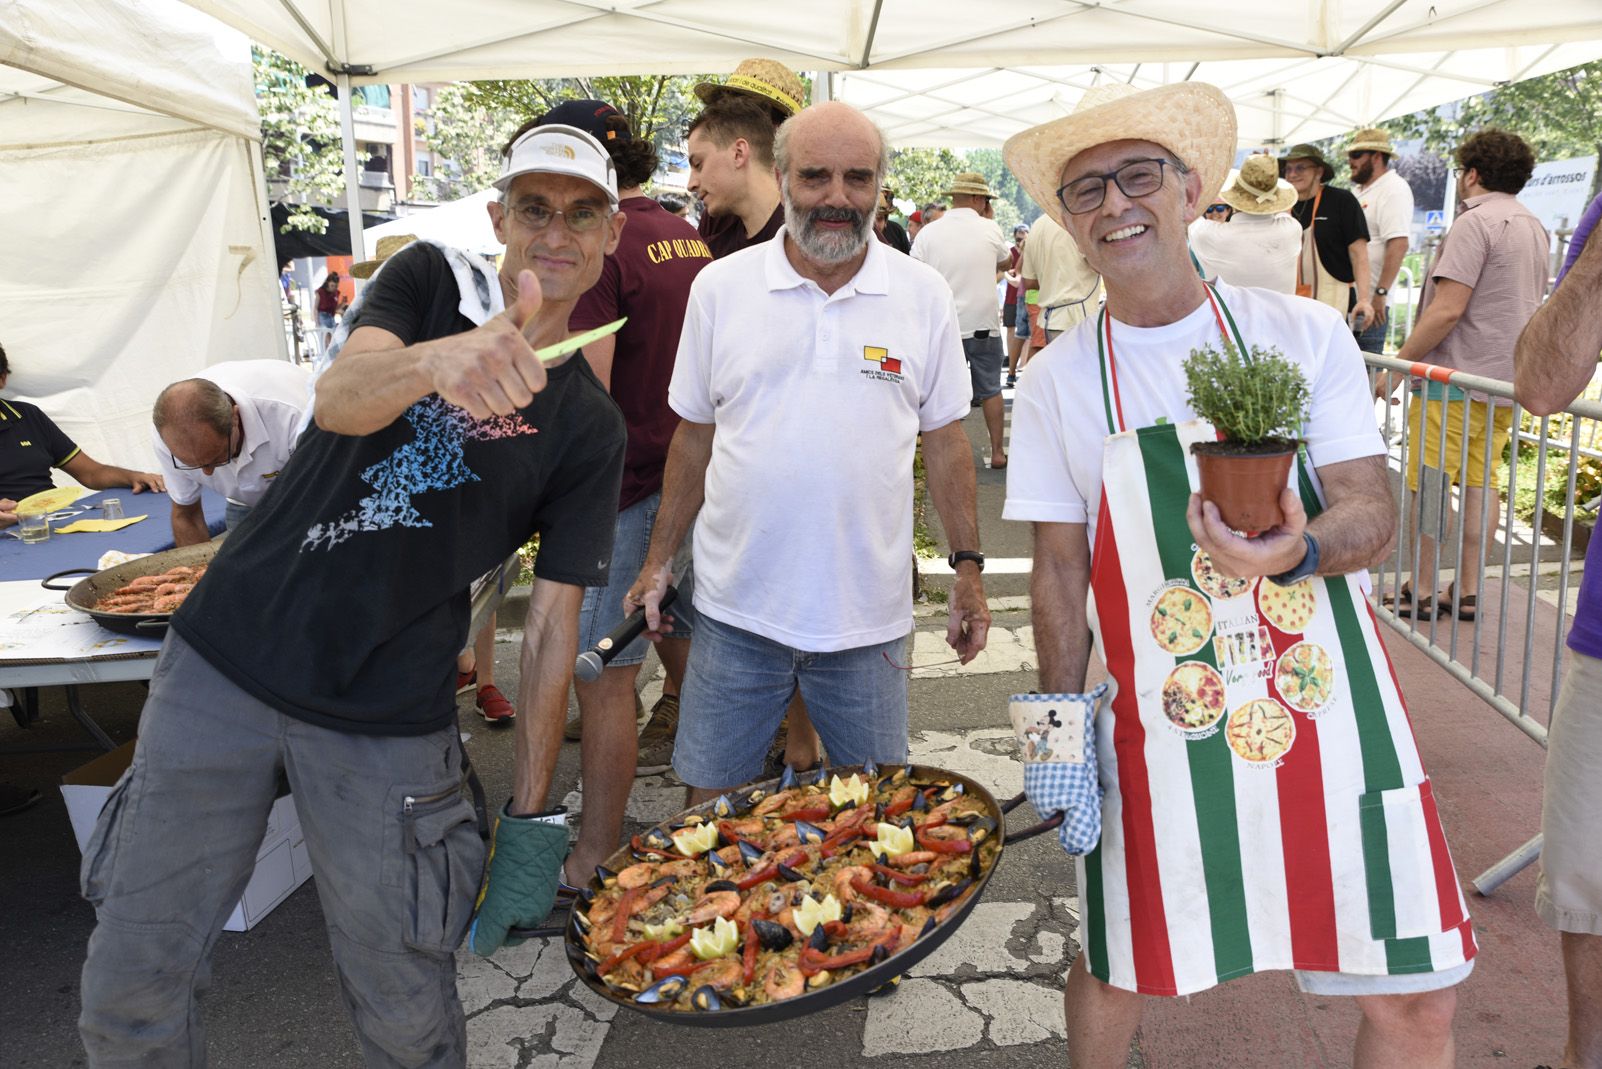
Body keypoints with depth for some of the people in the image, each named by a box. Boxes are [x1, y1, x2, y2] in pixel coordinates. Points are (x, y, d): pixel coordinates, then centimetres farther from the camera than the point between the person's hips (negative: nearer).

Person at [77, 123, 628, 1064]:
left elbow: (553, 621, 0)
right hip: (224, 660, 1)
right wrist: (438, 359, -41)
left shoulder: (587, 425, 1)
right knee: (130, 991, 9)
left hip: (386, 726, -1)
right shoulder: (429, 280, 3)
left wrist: (531, 817, -3)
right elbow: (338, 398, -18)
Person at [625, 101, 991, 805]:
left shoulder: (925, 295, 0)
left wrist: (969, 568, 2)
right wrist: (658, 560, 6)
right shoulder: (720, 287, 0)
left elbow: (944, 438, 6)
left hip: (868, 615, 0)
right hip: (734, 608, 1)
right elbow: (695, 434, 7)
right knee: (712, 805, 12)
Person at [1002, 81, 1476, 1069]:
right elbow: (1060, 570, 3)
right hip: (1160, 739, 0)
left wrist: (1294, 552, -26)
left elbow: (1375, 519, -4)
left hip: (1331, 716, 1)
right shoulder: (1056, 382, 0)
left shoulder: (1305, 334, -1)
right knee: (1114, 976, 13)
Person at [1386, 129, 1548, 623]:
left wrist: (1399, 363, -15)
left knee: (1428, 485, -3)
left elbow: (1448, 309, -20)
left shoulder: (1474, 223, -13)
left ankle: (1420, 591, 2)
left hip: (1456, 378, -9)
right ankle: (1467, 591, 14)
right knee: (1480, 481, 11)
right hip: (1507, 378, 9)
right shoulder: (1535, 228, 16)